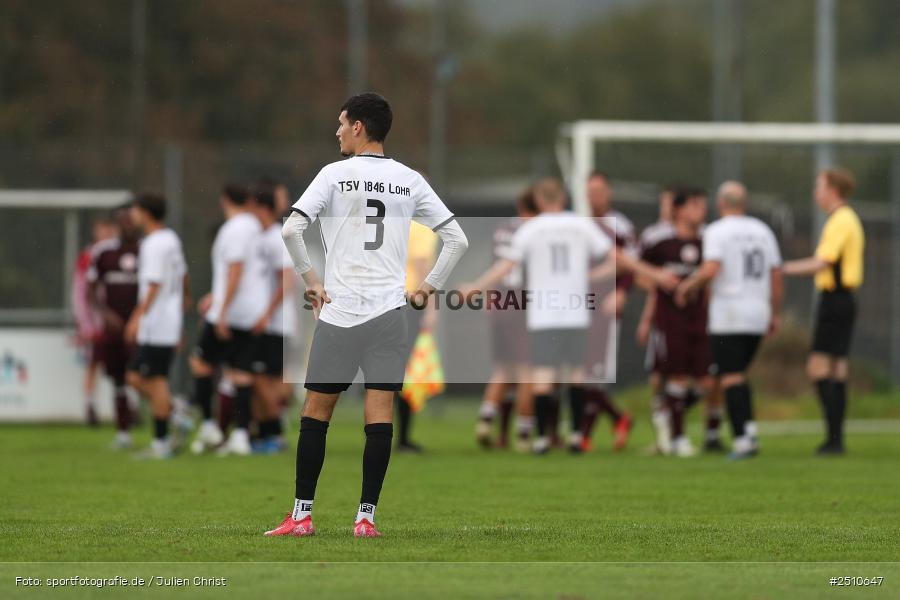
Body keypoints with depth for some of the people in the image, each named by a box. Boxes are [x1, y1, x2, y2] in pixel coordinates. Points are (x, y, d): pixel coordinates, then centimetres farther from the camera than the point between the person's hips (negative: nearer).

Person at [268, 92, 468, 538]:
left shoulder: (336, 174, -3)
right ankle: (366, 517, -4)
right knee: (380, 414, 0)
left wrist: (309, 278, -1)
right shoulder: (410, 181, 7)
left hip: (338, 311, -2)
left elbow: (291, 229, -12)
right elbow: (457, 239, 8)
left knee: (316, 413, 6)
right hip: (389, 309, 3)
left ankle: (302, 515, 6)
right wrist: (431, 286, 15)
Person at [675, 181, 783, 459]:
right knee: (739, 374, 17)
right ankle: (748, 429, 6)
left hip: (728, 316, -6)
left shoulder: (717, 231, -6)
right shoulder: (762, 231, 11)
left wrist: (688, 285, -4)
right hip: (757, 316, 6)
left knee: (730, 378, -4)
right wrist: (775, 314, 18)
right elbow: (776, 277, 11)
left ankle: (742, 438, -12)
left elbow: (710, 269, -20)